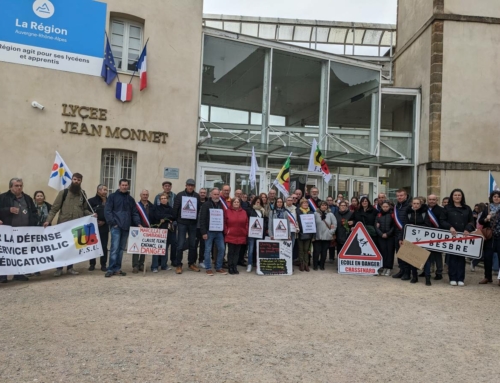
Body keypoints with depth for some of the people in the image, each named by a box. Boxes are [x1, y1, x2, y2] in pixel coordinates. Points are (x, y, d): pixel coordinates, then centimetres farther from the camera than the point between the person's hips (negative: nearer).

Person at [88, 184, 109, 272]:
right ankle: (92, 264, 16)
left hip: (104, 227, 2)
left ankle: (103, 265, 12)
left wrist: (104, 221, -7)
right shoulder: (91, 201, -1)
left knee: (104, 246, 3)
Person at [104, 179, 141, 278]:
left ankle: (117, 268, 14)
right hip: (116, 226, -5)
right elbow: (107, 211, -3)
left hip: (126, 227, 5)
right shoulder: (113, 196, 3)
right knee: (115, 248, -10)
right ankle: (111, 269, -4)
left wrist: (138, 223, 1)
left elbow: (134, 213, 15)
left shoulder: (130, 199, 16)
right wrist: (112, 223, -11)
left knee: (121, 248, 8)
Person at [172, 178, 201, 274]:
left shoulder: (197, 196, 5)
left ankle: (191, 263, 21)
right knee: (180, 244, -3)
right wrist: (176, 220, -4)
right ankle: (178, 265, 5)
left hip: (193, 223, 3)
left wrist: (197, 219, -2)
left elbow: (199, 209, 4)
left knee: (193, 244, 9)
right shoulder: (180, 195, -1)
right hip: (182, 223, -2)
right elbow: (175, 208, -2)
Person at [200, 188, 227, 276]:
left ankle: (219, 267, 17)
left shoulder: (221, 205, 10)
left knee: (221, 249, 5)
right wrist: (204, 232, -15)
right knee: (208, 250, 1)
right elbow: (202, 219, -9)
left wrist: (224, 230, 3)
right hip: (209, 231, -5)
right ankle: (208, 268, 10)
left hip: (219, 231, 5)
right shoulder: (206, 205, -5)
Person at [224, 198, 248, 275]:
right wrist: (226, 231, -4)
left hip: (240, 236, 2)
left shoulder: (244, 212, 8)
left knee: (237, 252, 7)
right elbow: (224, 223, 2)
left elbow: (246, 223, 10)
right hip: (230, 236, -2)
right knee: (231, 252, 2)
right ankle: (230, 267, 9)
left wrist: (246, 232, 3)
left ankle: (235, 267, 13)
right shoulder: (227, 211, 2)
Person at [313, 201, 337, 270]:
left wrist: (331, 232, -2)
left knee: (324, 252, 7)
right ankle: (315, 265, 14)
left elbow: (334, 224, 5)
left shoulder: (330, 214, 5)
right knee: (316, 251, -2)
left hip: (327, 237, 2)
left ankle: (322, 265, 22)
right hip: (317, 236, -1)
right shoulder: (315, 214, 0)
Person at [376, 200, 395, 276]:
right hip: (381, 237, 2)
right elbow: (376, 226, 4)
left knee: (390, 251, -3)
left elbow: (394, 226, -5)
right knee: (383, 251, 0)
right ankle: (384, 267, 8)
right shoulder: (379, 215, 8)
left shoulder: (392, 215, 0)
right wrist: (381, 234, -9)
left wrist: (387, 234, -12)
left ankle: (389, 268, 3)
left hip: (390, 237, -2)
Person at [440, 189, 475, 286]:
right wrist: (450, 227, -14)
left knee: (461, 257, 3)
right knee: (452, 256, 1)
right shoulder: (447, 208, 7)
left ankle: (460, 279, 9)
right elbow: (442, 221, 2)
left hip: (463, 236, 2)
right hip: (451, 236, -2)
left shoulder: (467, 208, 12)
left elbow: (471, 221, 10)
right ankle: (452, 278, 7)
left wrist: (468, 229, -9)